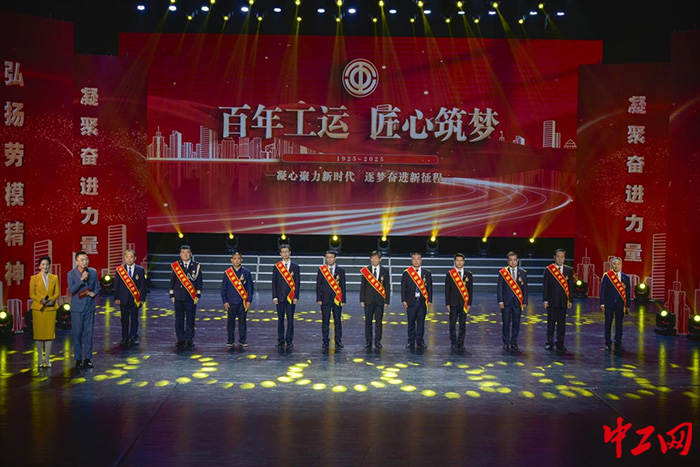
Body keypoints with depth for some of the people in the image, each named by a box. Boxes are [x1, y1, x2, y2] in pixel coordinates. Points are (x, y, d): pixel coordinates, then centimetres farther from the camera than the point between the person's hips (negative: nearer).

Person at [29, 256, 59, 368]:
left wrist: (52, 300, -11)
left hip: (51, 308, 1)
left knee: (50, 333, -1)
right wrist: (41, 300, -14)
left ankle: (47, 359, 8)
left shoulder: (54, 278, 8)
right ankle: (40, 358, 14)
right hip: (38, 308, -1)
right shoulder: (34, 278, 3)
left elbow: (57, 292, 9)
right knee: (38, 333, 2)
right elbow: (31, 294, 2)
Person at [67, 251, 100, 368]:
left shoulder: (93, 272, 6)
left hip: (90, 307, 2)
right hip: (77, 308, -2)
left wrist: (94, 293, -8)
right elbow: (71, 290, -13)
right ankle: (78, 359, 11)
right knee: (77, 334, 2)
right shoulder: (71, 273, -3)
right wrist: (82, 279, -21)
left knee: (89, 333, 5)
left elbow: (97, 287, 13)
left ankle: (88, 358, 13)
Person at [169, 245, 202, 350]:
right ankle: (180, 341, 13)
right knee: (179, 320, 5)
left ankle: (189, 341, 13)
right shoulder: (175, 266, 6)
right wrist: (172, 295, 4)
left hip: (191, 298, -1)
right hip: (178, 298, 1)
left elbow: (199, 282, 3)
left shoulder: (197, 266, 3)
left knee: (190, 320, 4)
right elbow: (172, 281, 9)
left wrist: (198, 295, -3)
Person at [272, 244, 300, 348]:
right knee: (280, 319, 4)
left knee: (290, 319, 1)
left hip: (291, 297, -1)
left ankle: (289, 341, 7)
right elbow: (274, 283, 5)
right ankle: (281, 341, 10)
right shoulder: (276, 267, 6)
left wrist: (296, 297, -6)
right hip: (280, 297, 1)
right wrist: (274, 297, -3)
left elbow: (297, 282, 2)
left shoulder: (295, 266, 5)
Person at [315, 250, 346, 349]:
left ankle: (338, 341, 11)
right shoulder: (321, 270, 5)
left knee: (338, 321, 3)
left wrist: (343, 300, -1)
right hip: (325, 299, 0)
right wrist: (318, 299, -3)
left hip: (337, 299, 0)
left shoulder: (341, 270, 5)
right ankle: (325, 341, 10)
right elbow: (318, 285, 4)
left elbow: (343, 286, 5)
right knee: (325, 321, 2)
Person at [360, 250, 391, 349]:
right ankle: (368, 341, 12)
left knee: (379, 321, 3)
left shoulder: (385, 271, 4)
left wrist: (387, 301, -3)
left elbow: (387, 286, 3)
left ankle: (378, 341, 10)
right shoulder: (365, 270, 4)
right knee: (368, 321, 4)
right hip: (368, 300, 0)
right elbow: (362, 286, 5)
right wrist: (362, 300, -2)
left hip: (380, 300, 0)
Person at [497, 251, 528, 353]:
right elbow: (499, 288, 1)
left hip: (518, 302, 1)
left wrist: (525, 302, 1)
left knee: (516, 323, 4)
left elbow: (525, 288, 7)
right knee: (506, 323, 1)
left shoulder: (523, 273, 6)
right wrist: (500, 301, -6)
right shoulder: (502, 272, 2)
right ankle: (506, 343, 11)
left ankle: (514, 343, 15)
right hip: (506, 302, -1)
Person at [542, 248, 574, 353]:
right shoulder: (548, 269, 1)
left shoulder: (569, 270, 7)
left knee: (561, 323, 4)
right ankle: (550, 343, 15)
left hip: (563, 301, 1)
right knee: (551, 323, 5)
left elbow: (571, 286, 6)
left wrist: (570, 300, 1)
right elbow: (545, 285, -1)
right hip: (551, 301, -1)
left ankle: (560, 344, 12)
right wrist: (545, 300, -6)